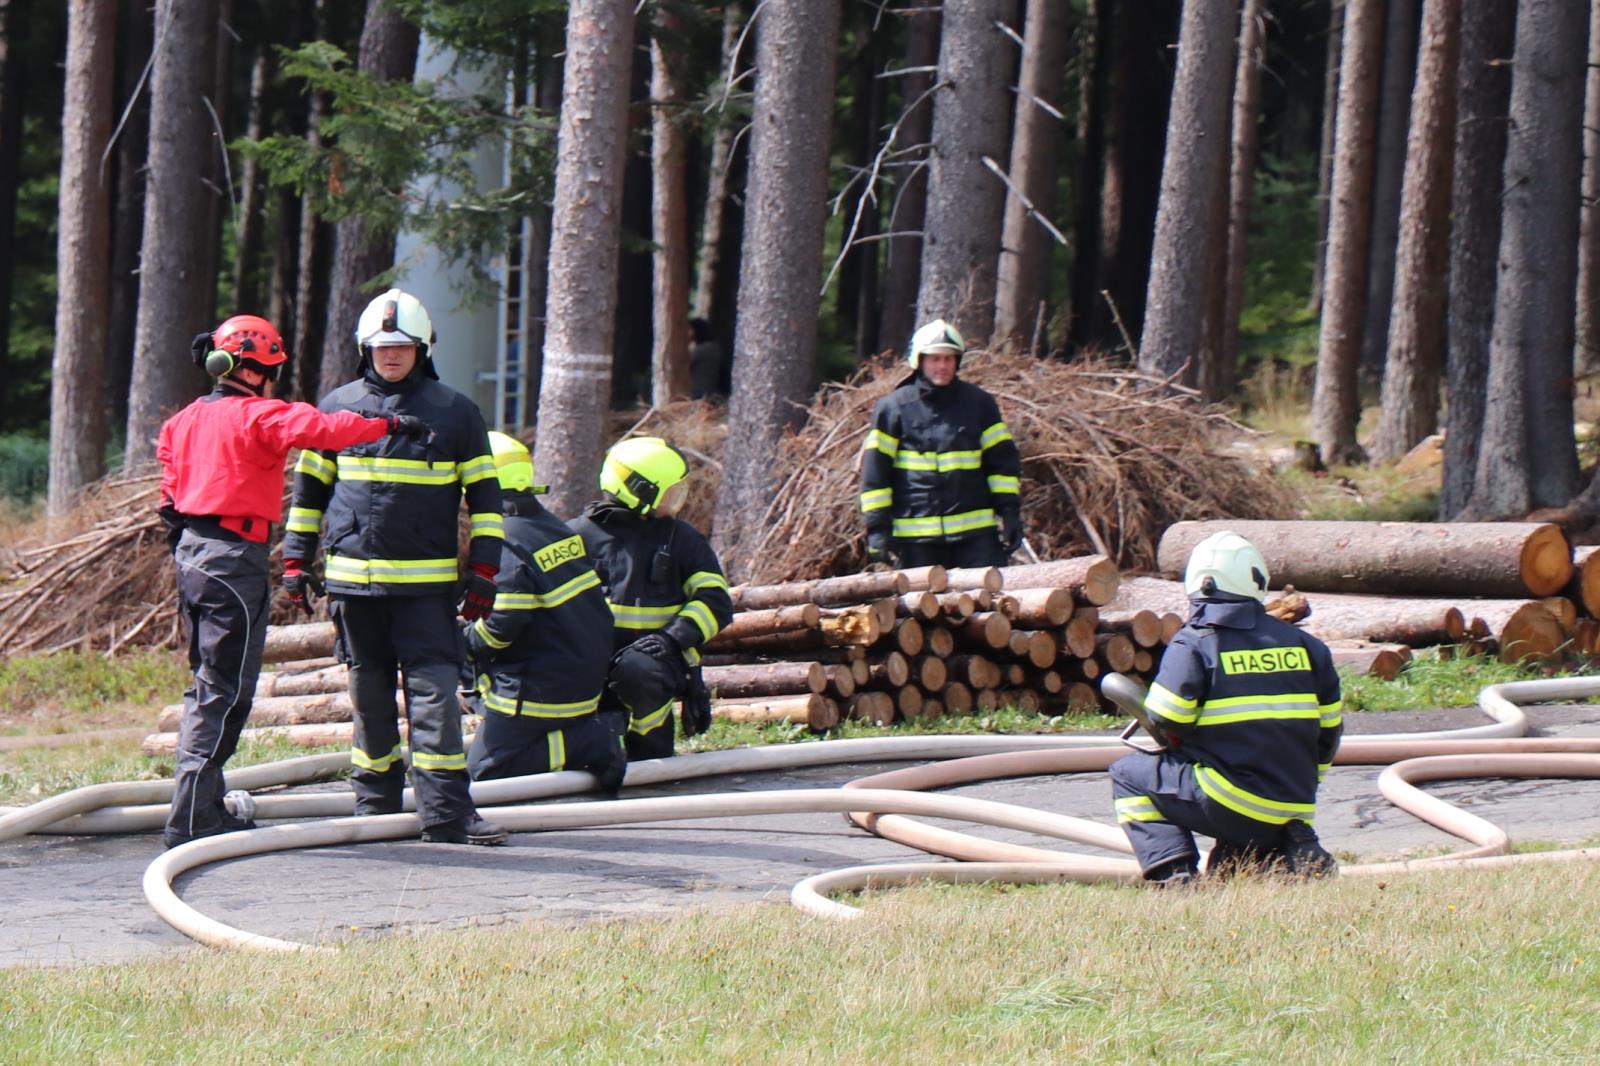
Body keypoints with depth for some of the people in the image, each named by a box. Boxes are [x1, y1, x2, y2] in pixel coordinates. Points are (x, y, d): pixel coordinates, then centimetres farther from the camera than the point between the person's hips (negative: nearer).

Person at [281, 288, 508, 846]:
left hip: (426, 584, -2)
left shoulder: (455, 412, 5)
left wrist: (482, 572, 1)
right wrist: (296, 559, 13)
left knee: (434, 690, -10)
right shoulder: (339, 406, 10)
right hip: (353, 577, 2)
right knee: (369, 694, 8)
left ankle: (446, 811, -12)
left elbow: (483, 496, 7)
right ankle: (375, 800, 19)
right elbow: (309, 486, 17)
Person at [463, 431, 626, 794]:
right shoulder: (556, 529, 10)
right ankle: (588, 735, 5)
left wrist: (464, 641, -4)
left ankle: (592, 744, -11)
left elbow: (502, 624, -25)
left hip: (536, 692, -9)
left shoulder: (507, 543, -19)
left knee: (484, 770, -2)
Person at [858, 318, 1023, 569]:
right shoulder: (893, 408, 1)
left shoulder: (979, 404, 7)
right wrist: (877, 527, -3)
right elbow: (875, 470, 2)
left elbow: (1003, 461, 10)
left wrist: (1010, 511, 1)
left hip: (976, 531, 1)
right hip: (916, 535, -1)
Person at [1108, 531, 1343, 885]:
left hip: (1226, 799, -5)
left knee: (1129, 774, 13)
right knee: (1225, 870, 30)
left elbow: (1166, 719, -12)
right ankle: (1296, 850, -1)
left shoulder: (1193, 643, -6)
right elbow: (1329, 724, 16)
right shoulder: (1303, 644, 11)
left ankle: (1173, 871, -6)